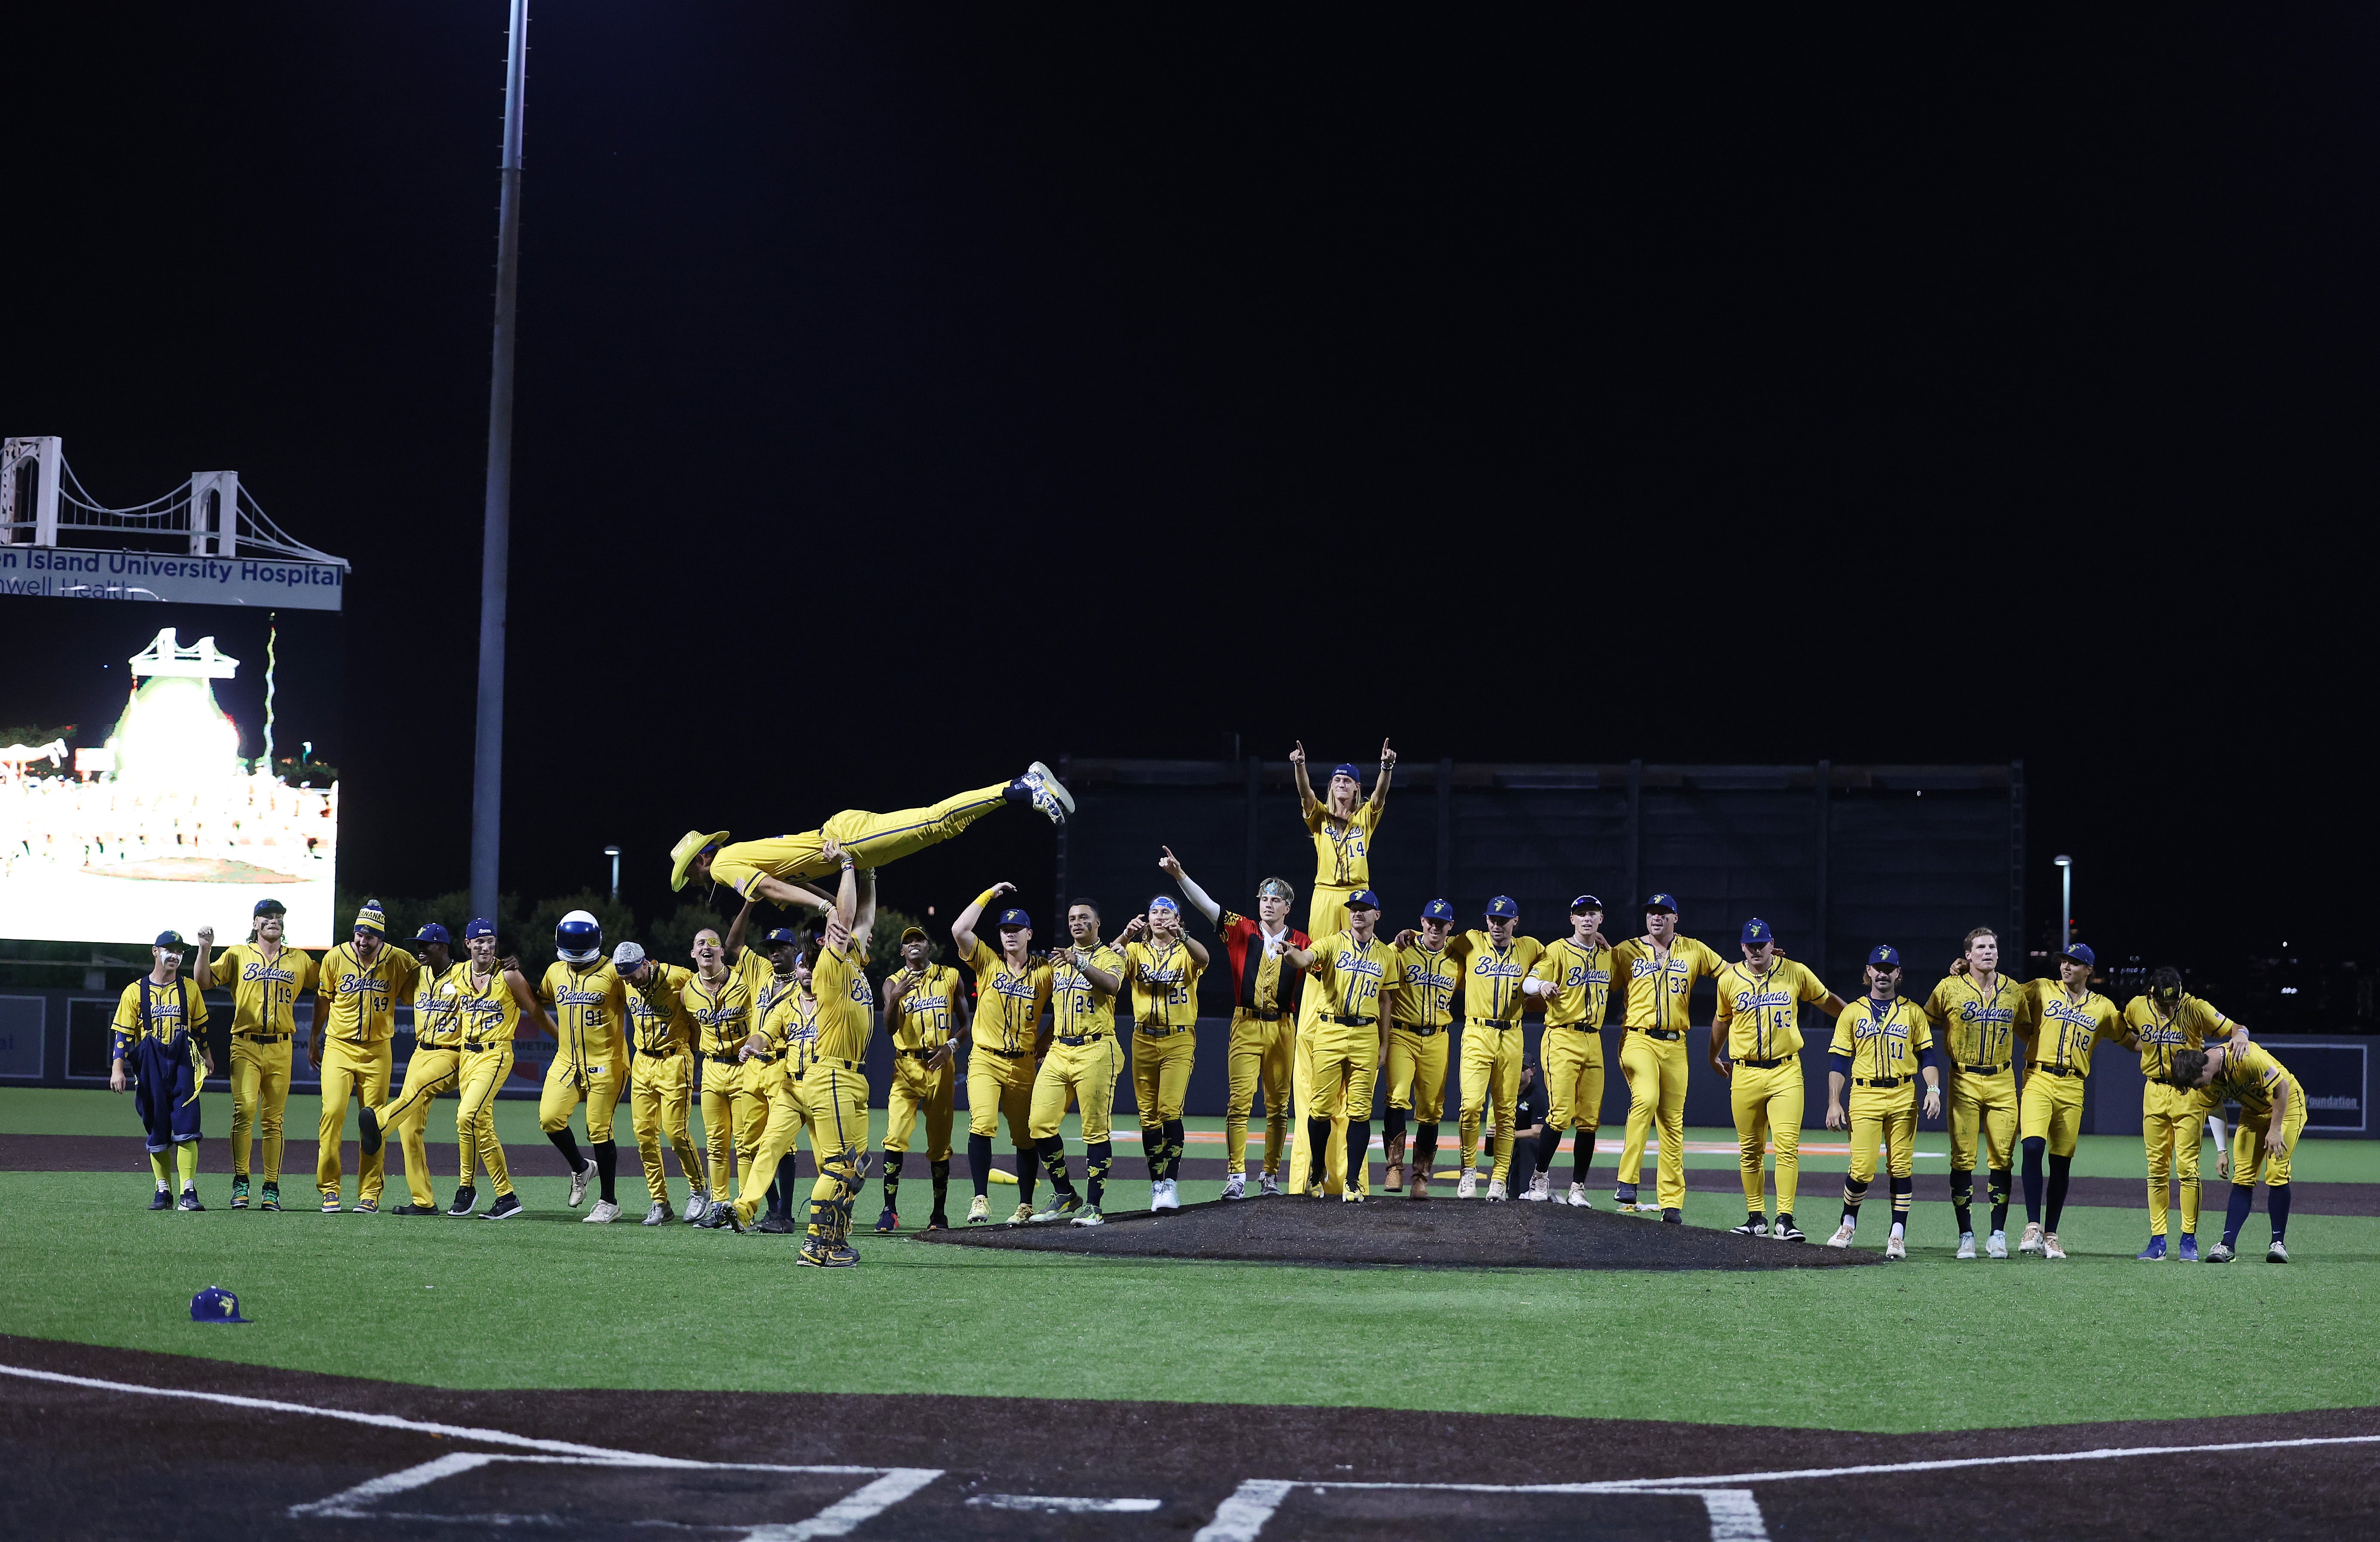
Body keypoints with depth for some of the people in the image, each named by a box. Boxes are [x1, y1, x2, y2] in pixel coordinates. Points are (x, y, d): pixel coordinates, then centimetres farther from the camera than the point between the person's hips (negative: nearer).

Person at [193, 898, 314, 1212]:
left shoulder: (300, 960, 13)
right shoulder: (238, 955, 10)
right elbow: (204, 982, 2)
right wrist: (205, 949, -9)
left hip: (281, 1048, 1)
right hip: (245, 1046, -1)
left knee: (273, 1120, 3)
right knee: (244, 1111, -15)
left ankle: (271, 1189, 4)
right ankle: (240, 1184, -10)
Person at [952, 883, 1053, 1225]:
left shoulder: (1044, 971, 3)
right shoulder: (988, 961, 1)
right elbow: (959, 930, -12)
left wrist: (1044, 1044, -2)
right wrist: (990, 895, -8)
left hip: (1024, 1065, 2)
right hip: (985, 1061, -2)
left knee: (1026, 1138, 7)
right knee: (982, 1124, -21)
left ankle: (1025, 1206, 18)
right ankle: (980, 1200, -16)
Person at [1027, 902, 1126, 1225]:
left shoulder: (1109, 957, 2)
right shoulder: (1059, 958, 20)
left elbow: (1112, 984, -21)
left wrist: (1078, 962, -30)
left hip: (1095, 1051, -6)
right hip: (1059, 1051, 6)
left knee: (1096, 1130, -6)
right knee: (1041, 1125, -4)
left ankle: (1093, 1207, -2)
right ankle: (1065, 1197, 10)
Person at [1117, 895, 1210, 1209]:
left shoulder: (1186, 952, 3)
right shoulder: (1137, 951, 9)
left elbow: (1202, 958, -21)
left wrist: (1180, 935, -39)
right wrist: (1126, 936, -33)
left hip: (1179, 1041, -3)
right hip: (1144, 1040, 3)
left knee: (1170, 1111, -15)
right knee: (1148, 1116, 4)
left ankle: (1171, 1184, -14)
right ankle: (1157, 1184, 12)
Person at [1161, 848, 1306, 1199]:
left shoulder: (1301, 942, 6)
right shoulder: (1243, 930, 4)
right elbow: (1208, 906, -5)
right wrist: (1180, 875, -17)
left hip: (1284, 1028, 1)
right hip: (1247, 1025, -1)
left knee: (1278, 1104, 6)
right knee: (1239, 1100, -10)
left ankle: (1270, 1176, 15)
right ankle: (1236, 1176, -10)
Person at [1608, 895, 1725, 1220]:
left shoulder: (1694, 951, 12)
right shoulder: (1626, 951, 8)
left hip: (1675, 1046, 3)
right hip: (1638, 1040, -3)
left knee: (1673, 1122, 4)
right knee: (1646, 1099, -28)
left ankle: (1672, 1202, 9)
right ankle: (1627, 1182, -25)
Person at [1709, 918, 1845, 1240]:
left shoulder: (1795, 973, 1)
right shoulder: (1729, 979, 4)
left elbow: (1827, 1001, 17)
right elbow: (1722, 1021, 22)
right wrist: (1714, 1057, 33)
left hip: (1786, 1072, -2)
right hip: (1745, 1074, 2)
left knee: (1788, 1146, -12)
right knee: (1749, 1150, 6)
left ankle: (1785, 1220, -13)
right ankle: (1756, 1217, 17)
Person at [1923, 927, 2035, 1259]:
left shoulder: (2014, 991, 7)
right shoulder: (1950, 988, -1)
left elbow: (2025, 1030, 22)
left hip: (2002, 1082, 2)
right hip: (1964, 1082, -2)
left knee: (2002, 1159, -1)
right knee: (1963, 1160, -2)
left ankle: (1998, 1234, 6)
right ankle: (1966, 1236, 4)